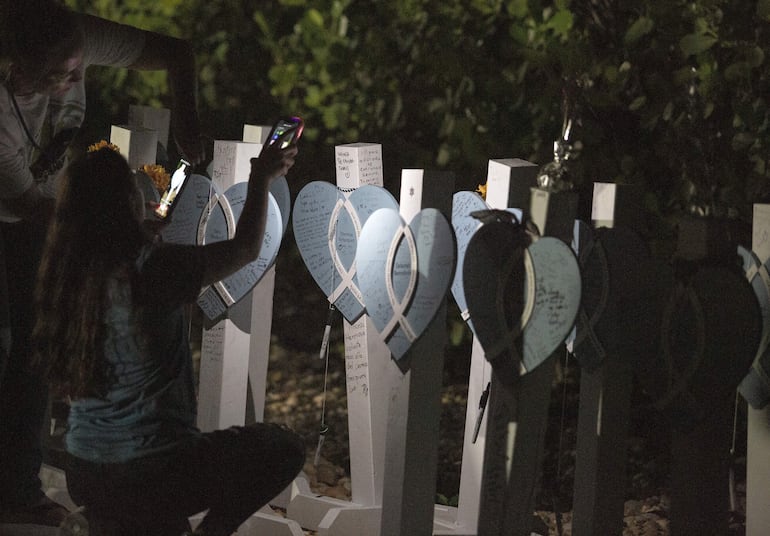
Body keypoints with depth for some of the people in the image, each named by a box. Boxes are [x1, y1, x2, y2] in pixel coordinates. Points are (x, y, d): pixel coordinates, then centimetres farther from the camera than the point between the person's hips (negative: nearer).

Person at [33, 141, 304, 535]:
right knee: (285, 448, 14)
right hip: (153, 476, -7)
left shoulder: (65, 275, -2)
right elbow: (246, 249, -6)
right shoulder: (151, 269, -20)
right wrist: (261, 177, 11)